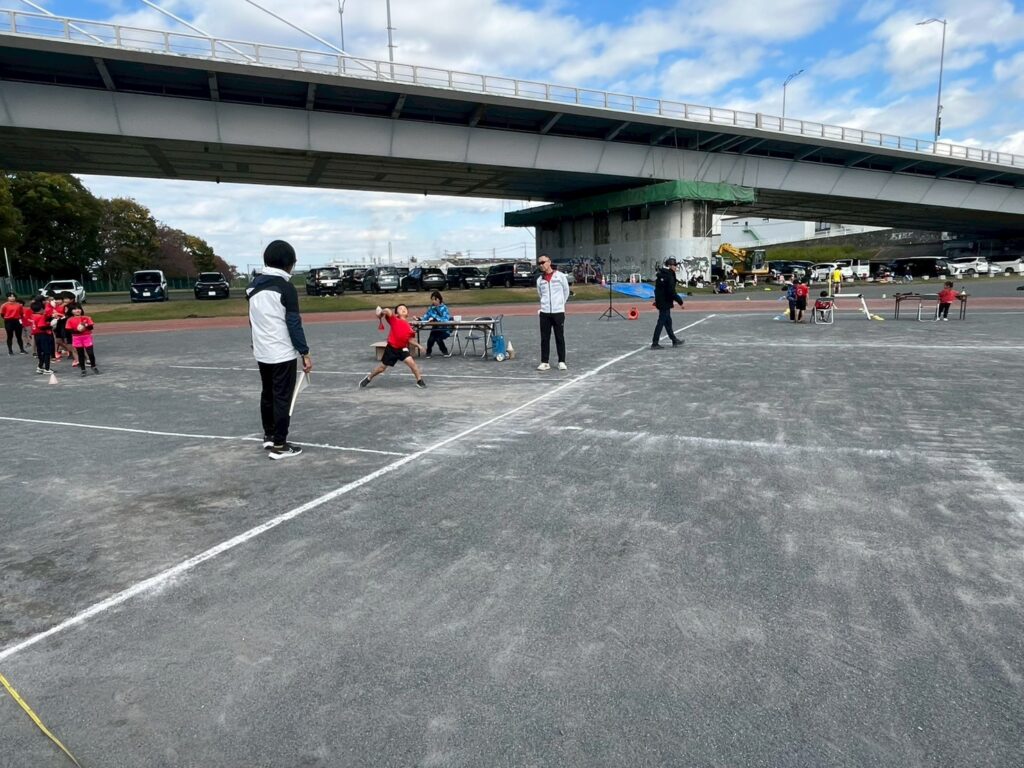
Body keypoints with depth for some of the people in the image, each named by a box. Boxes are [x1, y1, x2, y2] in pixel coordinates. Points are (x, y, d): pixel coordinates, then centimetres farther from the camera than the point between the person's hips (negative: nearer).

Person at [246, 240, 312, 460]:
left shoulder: (253, 286, 7)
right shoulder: (285, 287, -14)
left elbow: (253, 320, 15)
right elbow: (294, 324, -16)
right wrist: (305, 353, -12)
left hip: (261, 353, 7)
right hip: (283, 353, -7)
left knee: (267, 394, 19)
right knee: (282, 398, 0)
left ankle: (269, 436, 32)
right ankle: (279, 445, 4)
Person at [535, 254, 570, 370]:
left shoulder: (560, 276, -2)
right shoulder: (539, 279, 6)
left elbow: (566, 291, 9)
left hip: (558, 312, -3)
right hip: (544, 313, 3)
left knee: (560, 338, 2)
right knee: (544, 339, 3)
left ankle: (561, 362, 8)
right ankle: (545, 362, 9)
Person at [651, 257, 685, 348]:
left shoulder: (660, 274, 10)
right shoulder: (669, 276, -19)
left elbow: (658, 288, 20)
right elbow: (672, 292, -23)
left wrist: (657, 299, 28)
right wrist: (680, 301, -14)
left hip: (660, 301, 10)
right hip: (665, 302, -10)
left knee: (668, 321, 17)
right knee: (661, 322, -5)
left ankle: (674, 341, 29)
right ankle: (655, 343, -3)